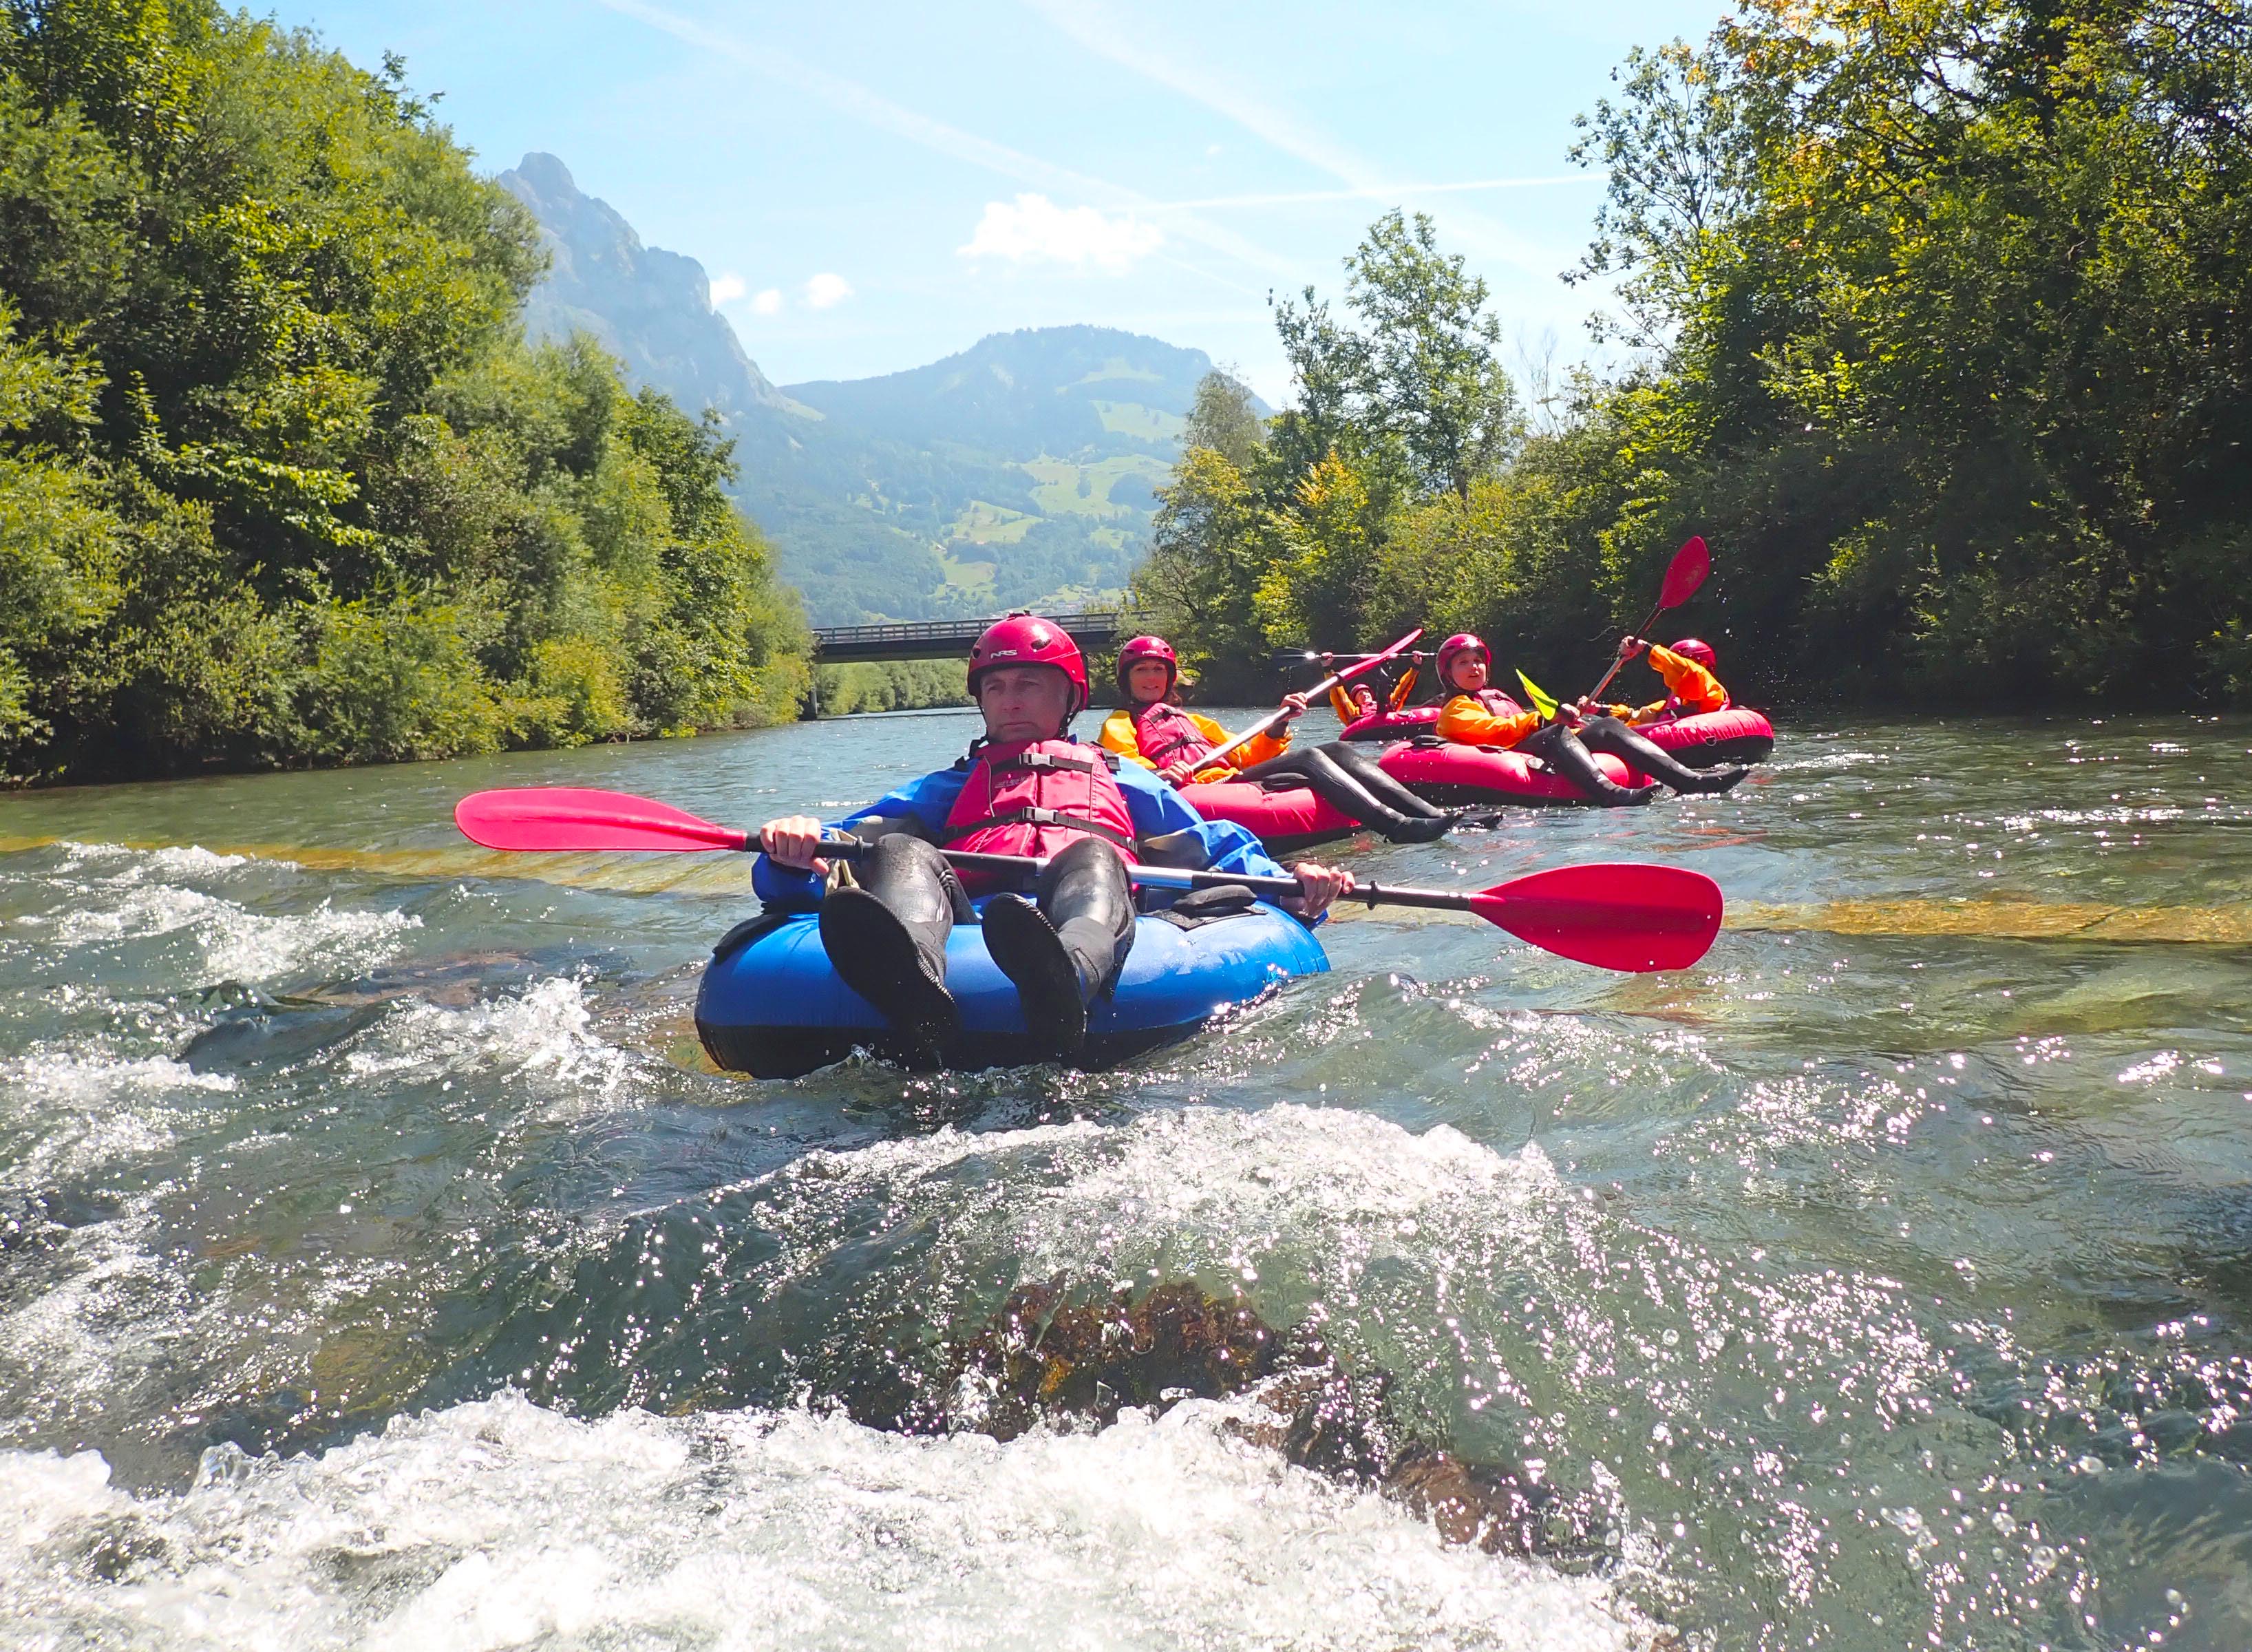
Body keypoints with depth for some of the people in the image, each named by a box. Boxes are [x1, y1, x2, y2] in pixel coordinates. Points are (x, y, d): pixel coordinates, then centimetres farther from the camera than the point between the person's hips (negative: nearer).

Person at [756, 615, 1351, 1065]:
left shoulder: (1123, 781, 38)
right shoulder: (944, 791, 38)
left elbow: (1218, 849, 26)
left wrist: (1289, 886, 4)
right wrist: (797, 849, -4)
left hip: (1083, 917, -1)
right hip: (966, 921, 1)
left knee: (1090, 856, -31)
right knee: (900, 851, -25)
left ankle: (1064, 981, -67)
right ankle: (914, 987, -61)